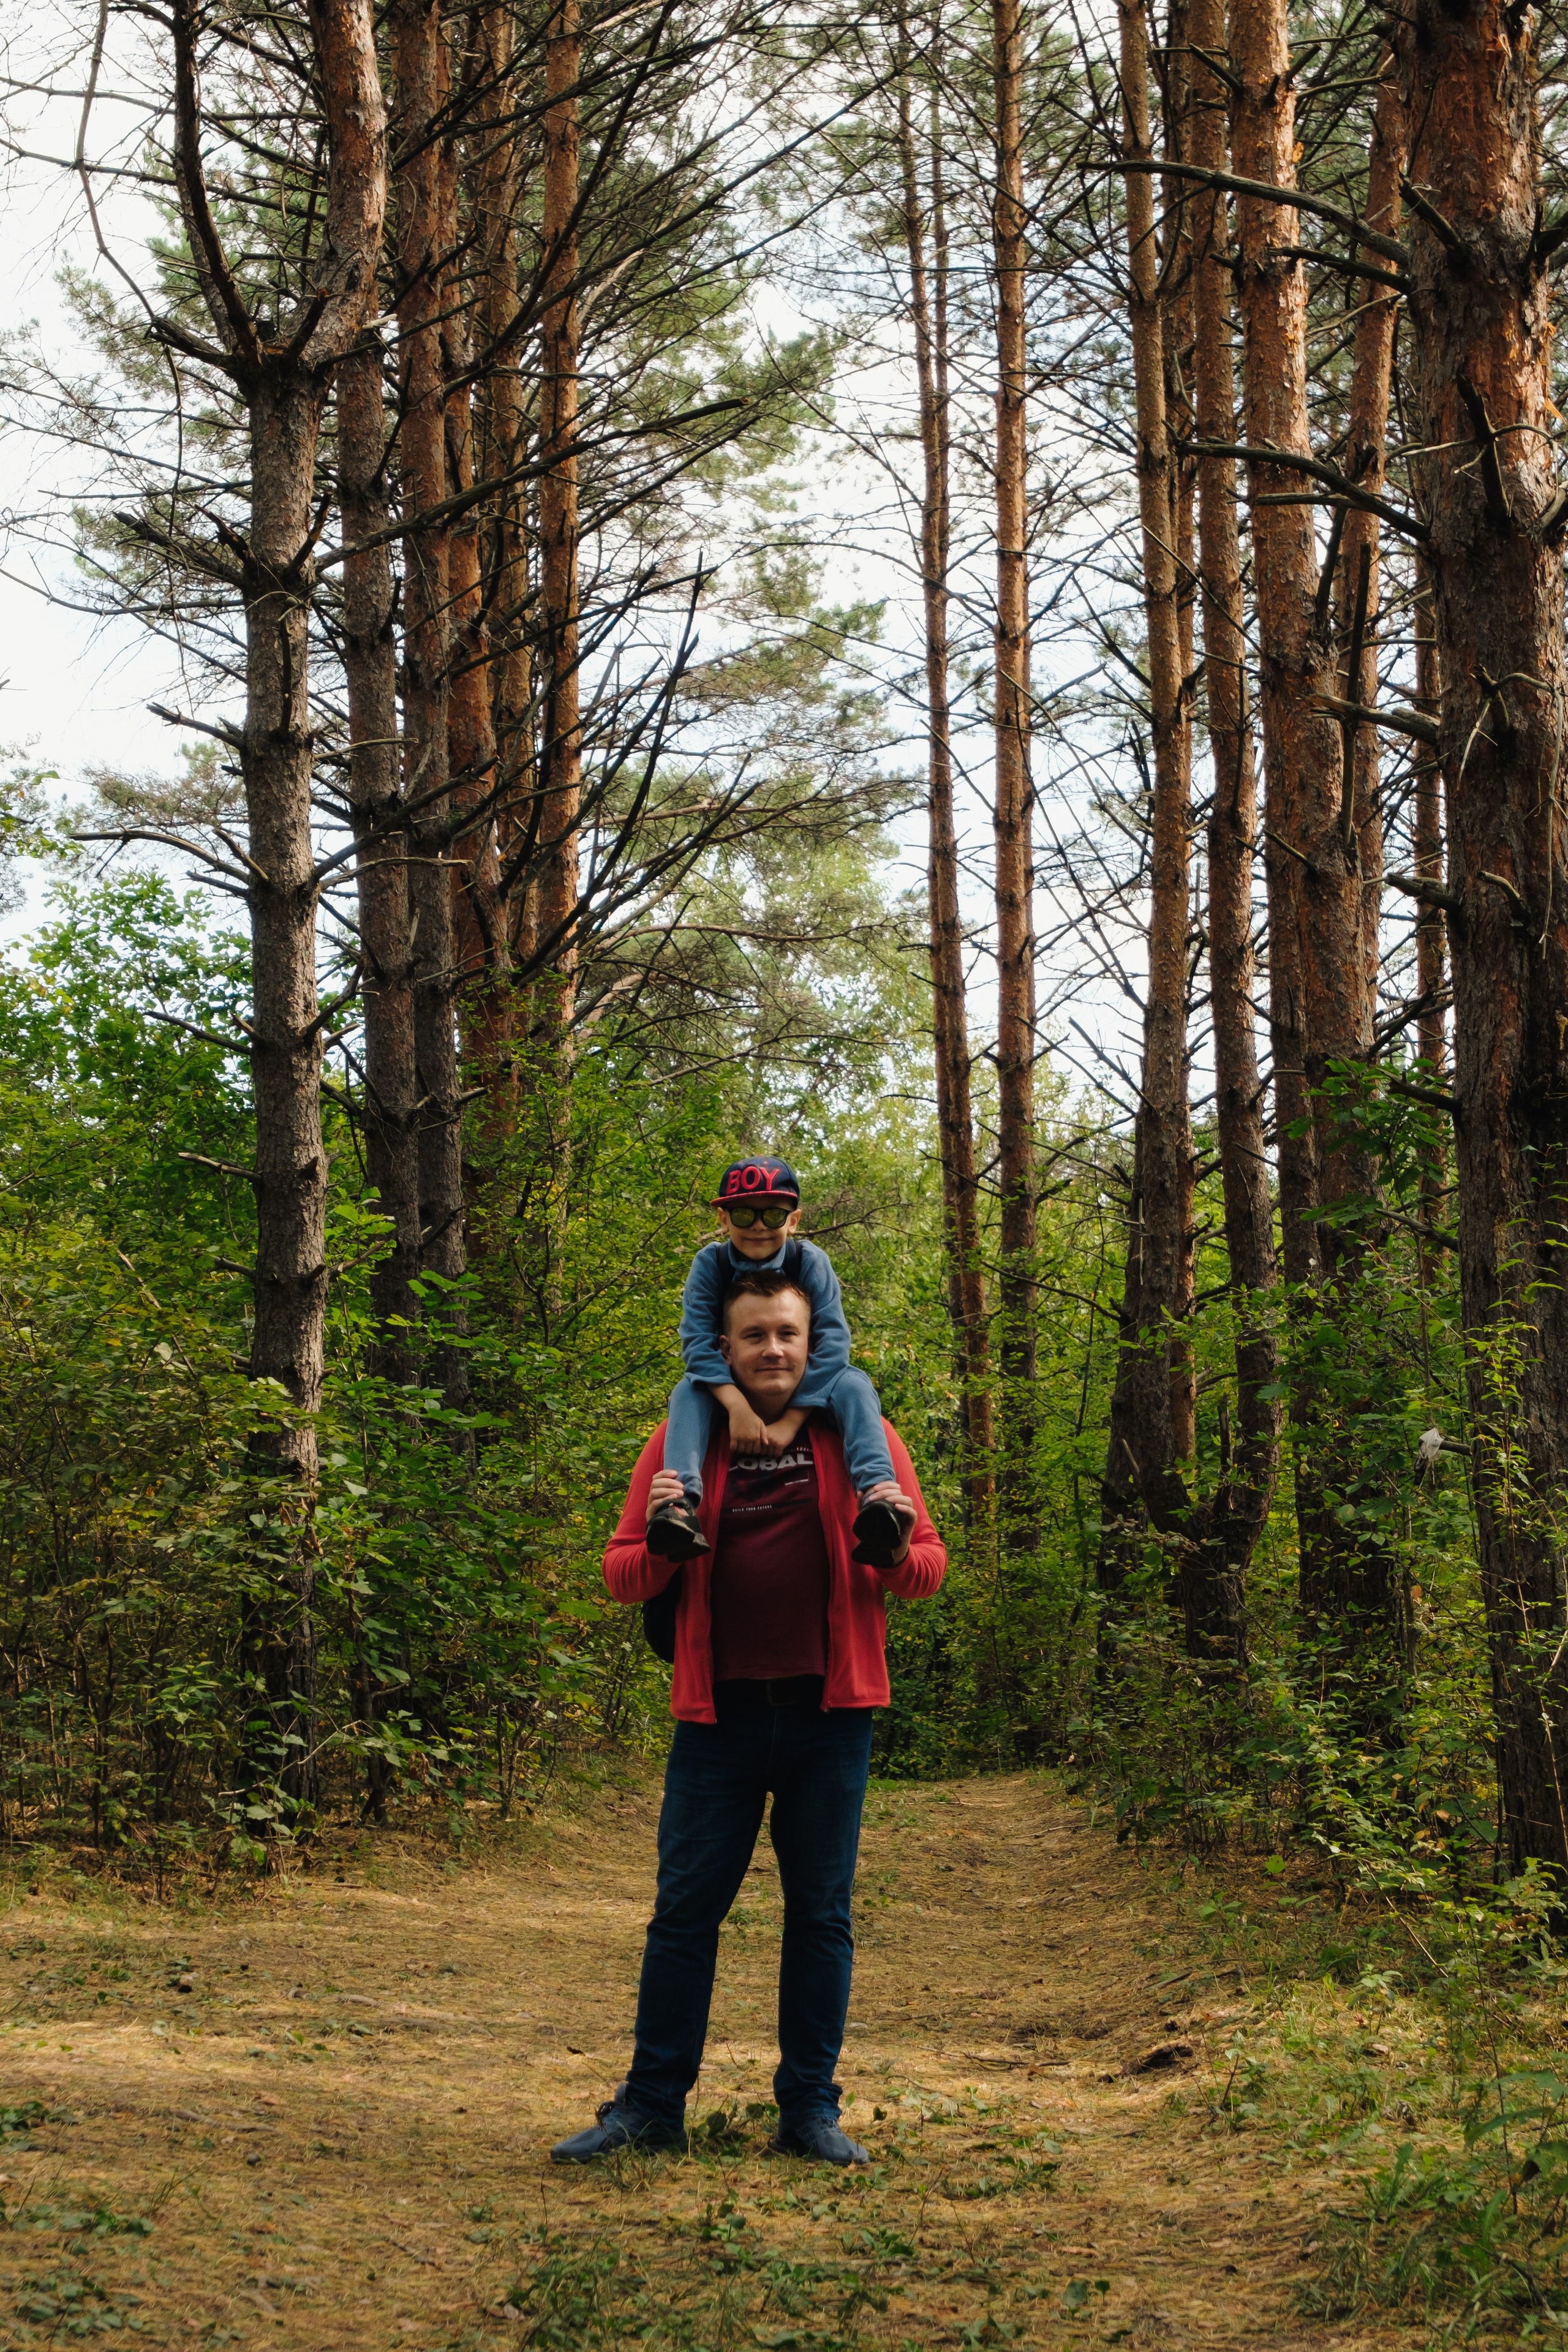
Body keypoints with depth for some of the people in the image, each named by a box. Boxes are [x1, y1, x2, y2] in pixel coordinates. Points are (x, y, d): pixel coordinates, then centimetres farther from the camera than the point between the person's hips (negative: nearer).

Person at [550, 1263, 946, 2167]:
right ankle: (651, 2104, 14)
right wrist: (661, 1534, -15)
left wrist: (897, 1542, -16)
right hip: (720, 1714, 0)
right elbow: (623, 1576, 7)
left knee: (821, 1915, 8)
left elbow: (929, 1573, 7)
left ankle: (811, 2109, 18)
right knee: (684, 1912, 4)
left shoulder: (859, 1438, 6)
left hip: (829, 1717, 0)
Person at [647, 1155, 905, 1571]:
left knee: (853, 1383, -30)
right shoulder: (711, 1263, -13)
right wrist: (736, 1405, -39)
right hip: (732, 1389, 1)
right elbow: (697, 1340, -23)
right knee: (688, 1391, -28)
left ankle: (876, 1494, -52)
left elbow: (832, 1343, -23)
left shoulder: (810, 1262, -15)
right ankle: (680, 1500, -51)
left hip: (805, 1390, -1)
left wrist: (792, 1419, -33)